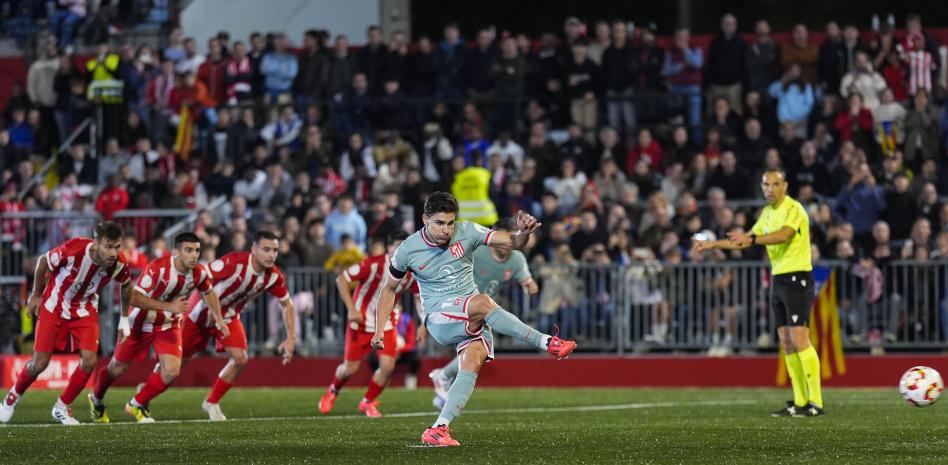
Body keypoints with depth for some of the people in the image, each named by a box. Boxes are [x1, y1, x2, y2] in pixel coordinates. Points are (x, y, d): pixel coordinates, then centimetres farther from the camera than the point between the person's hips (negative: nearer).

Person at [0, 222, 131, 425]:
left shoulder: (118, 265, -23)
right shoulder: (73, 250, -34)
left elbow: (126, 284, 2)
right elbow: (43, 261, -13)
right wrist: (36, 295, -1)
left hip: (84, 311, 2)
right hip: (54, 307, -2)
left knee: (89, 361, -14)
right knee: (39, 364, -2)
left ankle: (62, 408, 8)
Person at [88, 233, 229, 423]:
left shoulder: (199, 273, -15)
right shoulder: (158, 268, -32)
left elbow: (208, 292, 10)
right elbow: (133, 298, -37)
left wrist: (218, 319, 2)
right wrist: (169, 306, -42)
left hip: (168, 325, 4)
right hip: (140, 323, -4)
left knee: (171, 372, -14)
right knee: (117, 368, 12)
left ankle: (138, 404, 11)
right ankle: (96, 399, 44)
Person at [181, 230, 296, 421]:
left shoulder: (274, 276, -15)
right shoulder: (234, 263, -34)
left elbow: (287, 305, 0)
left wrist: (291, 339, -6)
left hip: (229, 316, 5)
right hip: (203, 312, -5)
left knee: (240, 359, -12)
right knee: (180, 359, 5)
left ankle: (212, 403, 9)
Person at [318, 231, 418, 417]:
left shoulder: (410, 272, -9)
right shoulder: (374, 264, -24)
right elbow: (342, 279, -20)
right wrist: (352, 309, -26)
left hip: (386, 324, 3)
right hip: (362, 322, -3)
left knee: (388, 366, -13)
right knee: (350, 368, 2)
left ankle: (368, 402, 12)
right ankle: (332, 392, 37)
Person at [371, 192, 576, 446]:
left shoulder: (466, 232, -2)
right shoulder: (407, 251, -3)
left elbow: (513, 243, -5)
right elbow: (389, 289, 12)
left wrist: (523, 233, -29)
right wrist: (379, 329, 3)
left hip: (472, 319, 3)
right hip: (438, 318, -3)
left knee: (473, 361, -26)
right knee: (482, 302, -32)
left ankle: (439, 429, -30)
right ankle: (547, 342, -29)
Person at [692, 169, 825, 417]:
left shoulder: (793, 209, -12)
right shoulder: (767, 213, 16)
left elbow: (784, 235, -31)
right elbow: (744, 242, 25)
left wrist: (752, 238, -44)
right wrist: (713, 244, 21)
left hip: (797, 278, -9)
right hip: (779, 280, 9)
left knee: (799, 340, -14)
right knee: (787, 343, 6)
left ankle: (816, 403, -15)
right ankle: (800, 402, 8)